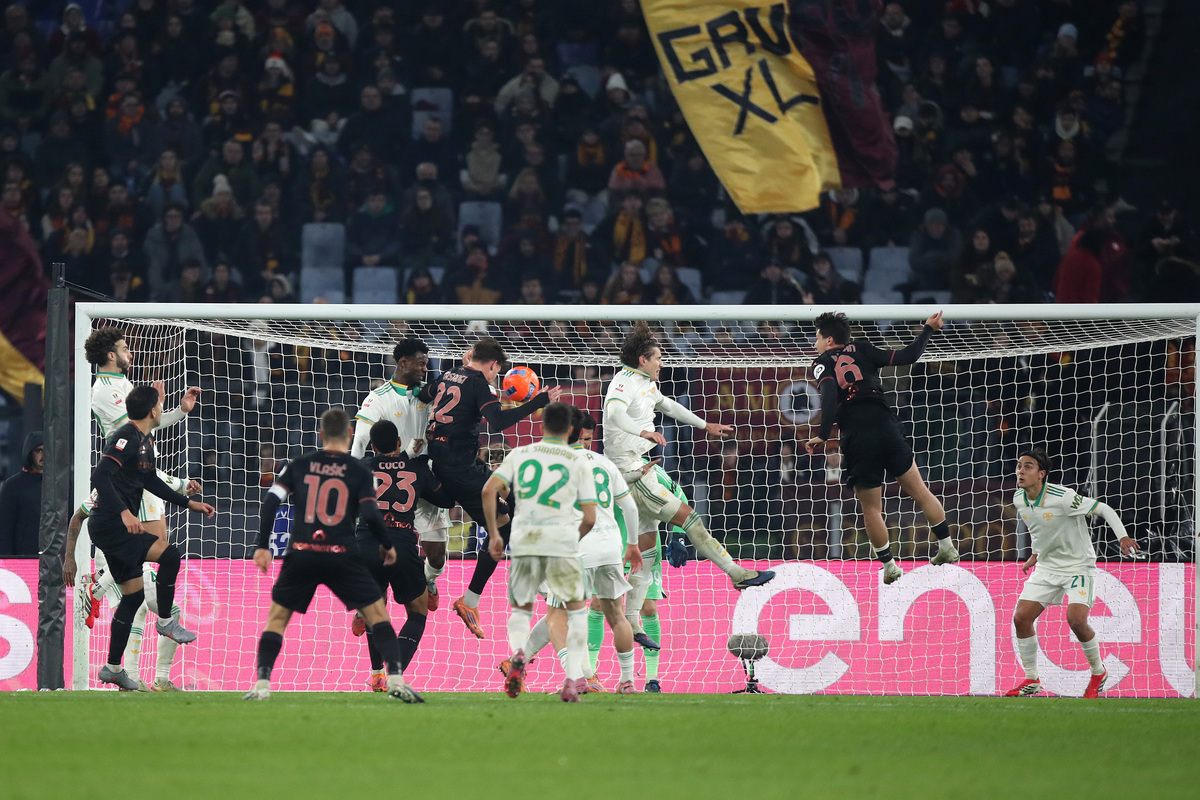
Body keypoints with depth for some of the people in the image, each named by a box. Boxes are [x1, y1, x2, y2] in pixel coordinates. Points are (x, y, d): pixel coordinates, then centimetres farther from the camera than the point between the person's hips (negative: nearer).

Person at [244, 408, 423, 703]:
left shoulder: (299, 466, 8)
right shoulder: (358, 472, 2)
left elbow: (270, 503, 1)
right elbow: (371, 515, -7)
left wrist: (263, 546, 4)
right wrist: (387, 546, 10)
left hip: (301, 555, 1)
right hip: (342, 556, -1)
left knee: (277, 618, 15)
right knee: (377, 615, 8)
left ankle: (262, 684, 2)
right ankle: (395, 678, -7)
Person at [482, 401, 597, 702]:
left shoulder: (520, 455, 10)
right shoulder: (579, 463, 5)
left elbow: (489, 490, 0)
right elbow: (589, 518, 0)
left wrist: (494, 534, 7)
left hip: (524, 541, 1)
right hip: (562, 541, -1)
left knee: (520, 609, 18)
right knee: (576, 609, 17)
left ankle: (517, 652, -15)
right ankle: (572, 679, 4)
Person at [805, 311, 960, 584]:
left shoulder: (822, 364, 6)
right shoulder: (862, 351, 13)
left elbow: (829, 395, -14)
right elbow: (907, 357, 9)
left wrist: (822, 435, -21)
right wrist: (928, 330, 24)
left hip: (856, 439, -2)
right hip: (886, 427, 2)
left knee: (871, 509, 11)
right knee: (919, 492, 15)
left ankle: (889, 566, 15)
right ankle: (947, 548, 18)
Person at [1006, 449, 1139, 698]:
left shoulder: (1063, 497, -24)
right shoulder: (1019, 500, -3)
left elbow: (1104, 509, -17)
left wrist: (1123, 537, -29)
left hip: (1079, 566, -6)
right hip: (1047, 567, 6)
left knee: (1076, 620, -24)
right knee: (1021, 617, -5)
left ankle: (1098, 673, 2)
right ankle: (1031, 680, 11)